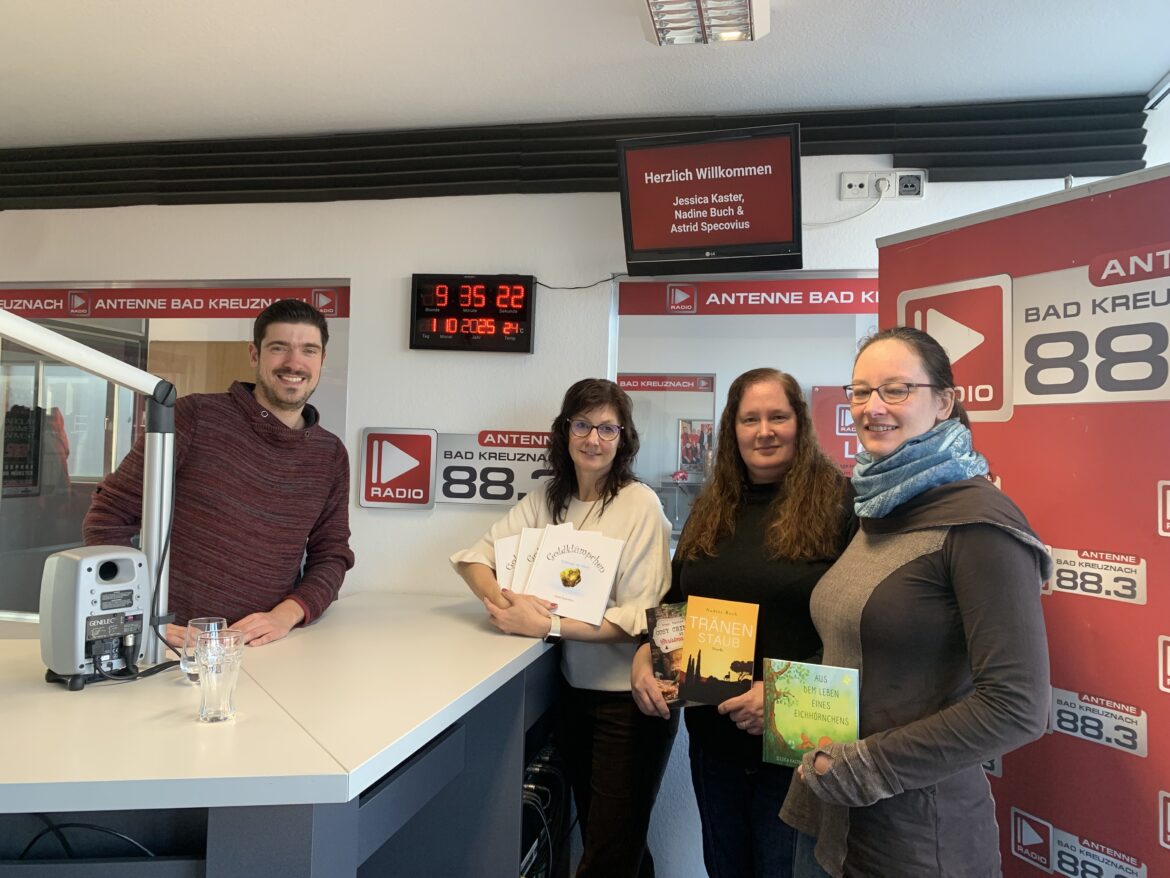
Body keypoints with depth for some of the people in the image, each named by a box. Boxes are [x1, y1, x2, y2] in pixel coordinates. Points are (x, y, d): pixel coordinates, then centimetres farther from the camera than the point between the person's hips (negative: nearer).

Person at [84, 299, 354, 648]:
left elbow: (332, 555, 9)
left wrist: (285, 615, -9)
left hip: (261, 646, 3)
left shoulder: (331, 455, 8)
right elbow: (108, 516, -1)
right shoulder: (195, 416, -3)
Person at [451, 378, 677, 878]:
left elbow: (641, 618, -20)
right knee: (594, 833, 23)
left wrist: (547, 625, -26)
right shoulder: (546, 500, 0)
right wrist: (503, 601, -23)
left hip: (631, 699, -5)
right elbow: (473, 557, -3)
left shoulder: (641, 505, -16)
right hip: (575, 691, 5)